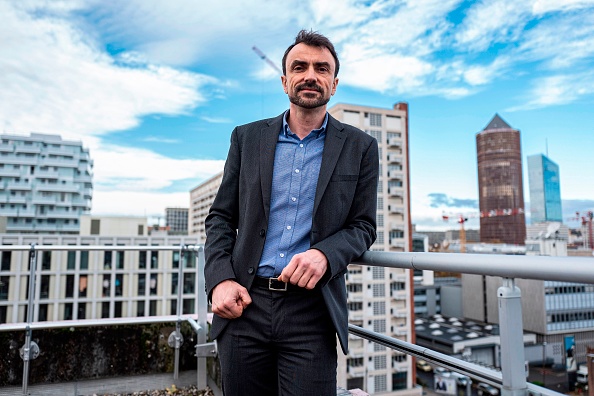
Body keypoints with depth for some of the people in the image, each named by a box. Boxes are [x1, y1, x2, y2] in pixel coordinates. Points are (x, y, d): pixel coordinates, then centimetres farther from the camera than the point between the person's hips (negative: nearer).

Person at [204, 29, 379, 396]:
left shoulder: (359, 146, 5)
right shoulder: (247, 137, 8)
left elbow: (363, 226, 4)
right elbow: (221, 217, 9)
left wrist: (325, 254, -17)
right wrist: (220, 279, -6)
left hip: (312, 313, -1)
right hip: (245, 303, 2)